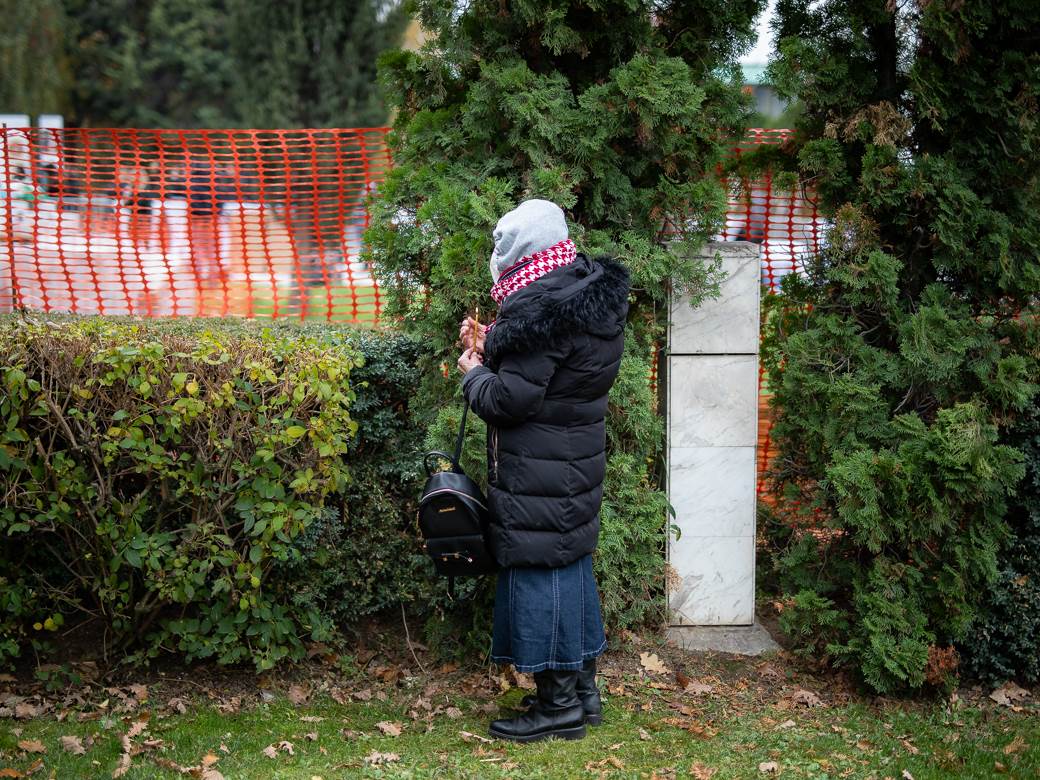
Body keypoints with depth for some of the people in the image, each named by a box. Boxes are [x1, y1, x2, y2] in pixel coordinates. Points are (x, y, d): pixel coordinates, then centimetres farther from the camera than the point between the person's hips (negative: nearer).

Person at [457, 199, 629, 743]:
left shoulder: (539, 310, -21)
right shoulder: (587, 295, 9)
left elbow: (507, 400, -21)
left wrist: (473, 372, -2)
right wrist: (489, 350, 12)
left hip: (537, 474, -10)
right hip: (577, 463, 10)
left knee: (538, 572, -2)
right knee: (572, 565, 16)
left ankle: (559, 704, 4)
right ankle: (582, 688, 25)